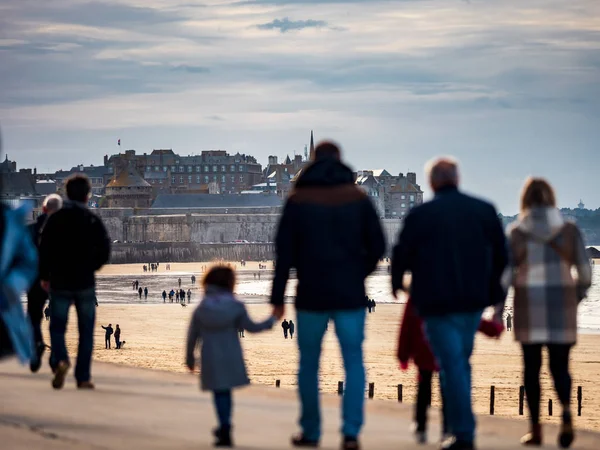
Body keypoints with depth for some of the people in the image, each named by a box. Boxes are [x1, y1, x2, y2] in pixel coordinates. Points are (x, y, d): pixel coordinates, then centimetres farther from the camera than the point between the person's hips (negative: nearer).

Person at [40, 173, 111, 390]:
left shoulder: (55, 219, -2)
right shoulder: (93, 220, -3)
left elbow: (44, 250, -3)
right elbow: (104, 252, -5)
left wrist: (44, 276, 9)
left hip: (60, 283, 0)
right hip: (85, 283, 0)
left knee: (57, 327, 8)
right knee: (86, 331, 8)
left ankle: (60, 360, -21)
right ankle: (83, 377, 4)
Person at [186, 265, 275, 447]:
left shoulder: (201, 309, -1)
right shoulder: (236, 307, -5)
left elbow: (192, 336, 3)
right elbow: (251, 327, 1)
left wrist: (189, 357, 15)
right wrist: (270, 322, 17)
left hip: (210, 359, 0)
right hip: (231, 357, 0)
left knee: (220, 392, 3)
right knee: (226, 391, 16)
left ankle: (225, 430, -5)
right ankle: (225, 428, 28)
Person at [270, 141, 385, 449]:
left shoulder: (298, 200, 0)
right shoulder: (358, 198, 2)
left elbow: (284, 253, -3)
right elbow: (377, 245, 1)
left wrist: (278, 297, 0)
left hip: (311, 296, 0)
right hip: (350, 295, 0)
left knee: (309, 363, 11)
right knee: (353, 363, 3)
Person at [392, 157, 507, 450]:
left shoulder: (420, 215, -6)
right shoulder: (484, 210, 4)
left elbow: (402, 253, 0)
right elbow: (500, 254, 8)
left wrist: (396, 283, 20)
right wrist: (495, 292, 19)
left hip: (437, 302, -4)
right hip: (474, 300, 4)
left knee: (451, 365, -4)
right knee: (461, 361, 19)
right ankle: (459, 423, 21)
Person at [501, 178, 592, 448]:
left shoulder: (515, 232, -2)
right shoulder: (569, 230, -1)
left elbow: (504, 275, -7)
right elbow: (585, 273, -1)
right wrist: (577, 299, 16)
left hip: (528, 306, 0)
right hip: (561, 305, 1)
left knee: (532, 366, 11)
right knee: (559, 366, 8)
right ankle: (566, 412, -20)